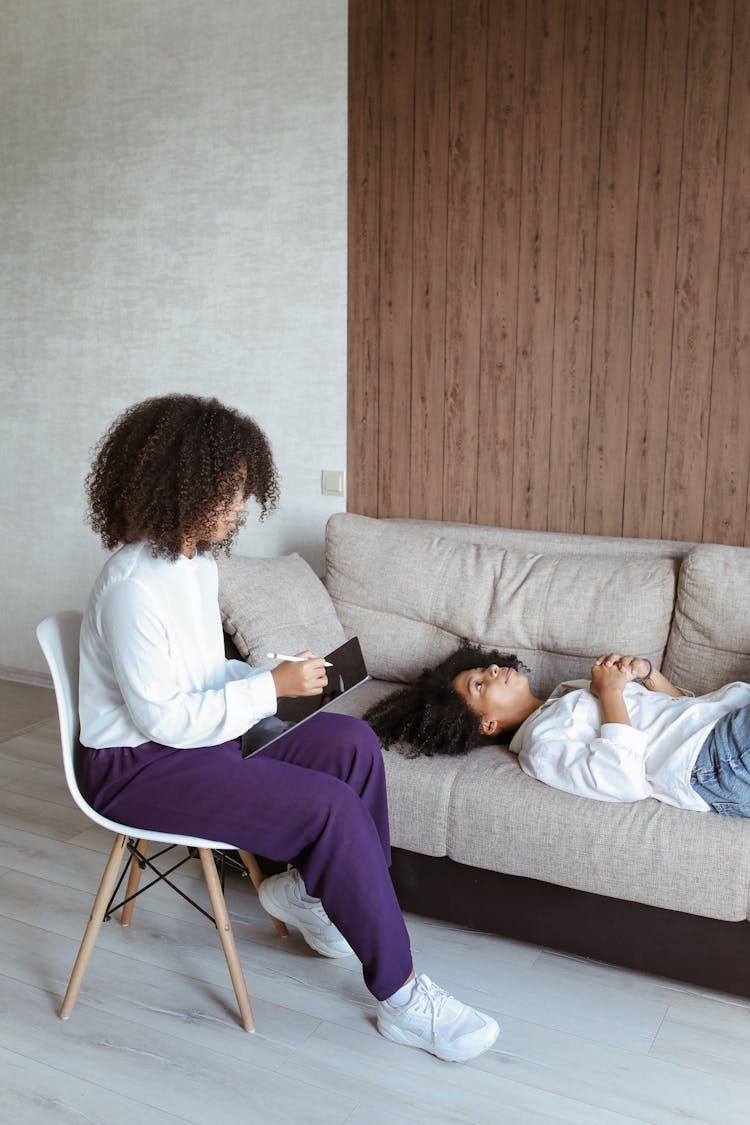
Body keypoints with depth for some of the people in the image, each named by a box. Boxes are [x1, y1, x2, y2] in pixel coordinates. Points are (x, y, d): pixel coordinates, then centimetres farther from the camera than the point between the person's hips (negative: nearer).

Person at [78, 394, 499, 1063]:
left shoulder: (197, 562, 8)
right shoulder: (133, 586, -22)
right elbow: (163, 718, -23)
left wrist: (271, 678, -3)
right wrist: (272, 686, -21)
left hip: (197, 737, 9)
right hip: (140, 768, -9)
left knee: (349, 739, -12)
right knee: (335, 806, -22)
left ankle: (306, 887, 6)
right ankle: (400, 997, -9)